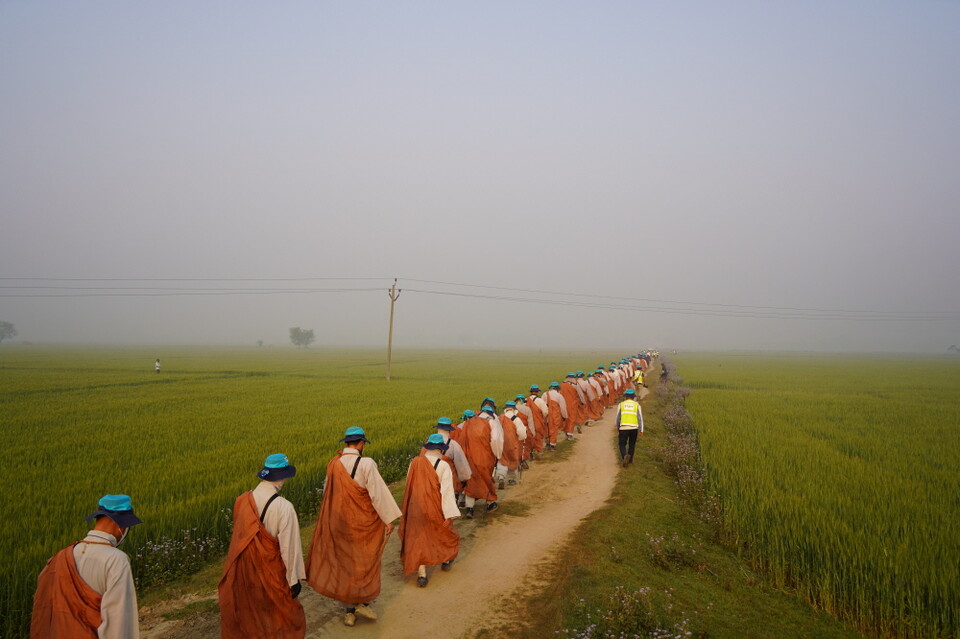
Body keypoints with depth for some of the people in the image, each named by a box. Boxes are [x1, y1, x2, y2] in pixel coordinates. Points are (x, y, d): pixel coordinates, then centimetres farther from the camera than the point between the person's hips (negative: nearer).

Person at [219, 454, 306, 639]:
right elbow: (289, 547, -20)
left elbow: (239, 535, 0)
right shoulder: (284, 507, -26)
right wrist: (294, 579, -9)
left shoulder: (242, 501, -11)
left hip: (244, 568, 5)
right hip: (271, 572, -4)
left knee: (246, 612, 24)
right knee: (279, 614, 19)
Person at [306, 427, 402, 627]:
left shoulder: (333, 465, -3)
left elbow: (327, 493, 9)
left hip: (339, 522, 4)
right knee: (366, 561, 16)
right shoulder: (366, 464, -19)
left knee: (344, 562, 14)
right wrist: (388, 519, -8)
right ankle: (363, 602, 15)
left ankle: (349, 611, 21)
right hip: (364, 521, -4)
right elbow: (378, 492, -17)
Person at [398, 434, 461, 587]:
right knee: (443, 532, 22)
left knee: (418, 537, 7)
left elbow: (409, 485, 7)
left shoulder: (415, 462, -6)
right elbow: (446, 491, -17)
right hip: (435, 508, -2)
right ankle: (446, 560, 40)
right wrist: (449, 514, -14)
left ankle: (422, 574, 0)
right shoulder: (443, 466, -17)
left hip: (416, 507, 2)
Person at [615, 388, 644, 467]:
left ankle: (625, 456, -17)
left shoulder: (621, 404, 3)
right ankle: (630, 459, 19)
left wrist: (617, 427, 24)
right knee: (632, 444, 20)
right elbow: (640, 418, 1)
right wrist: (641, 430, 5)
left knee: (622, 444, 8)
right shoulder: (637, 405, 3)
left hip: (623, 428, -1)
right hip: (634, 428, 1)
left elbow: (618, 417, 9)